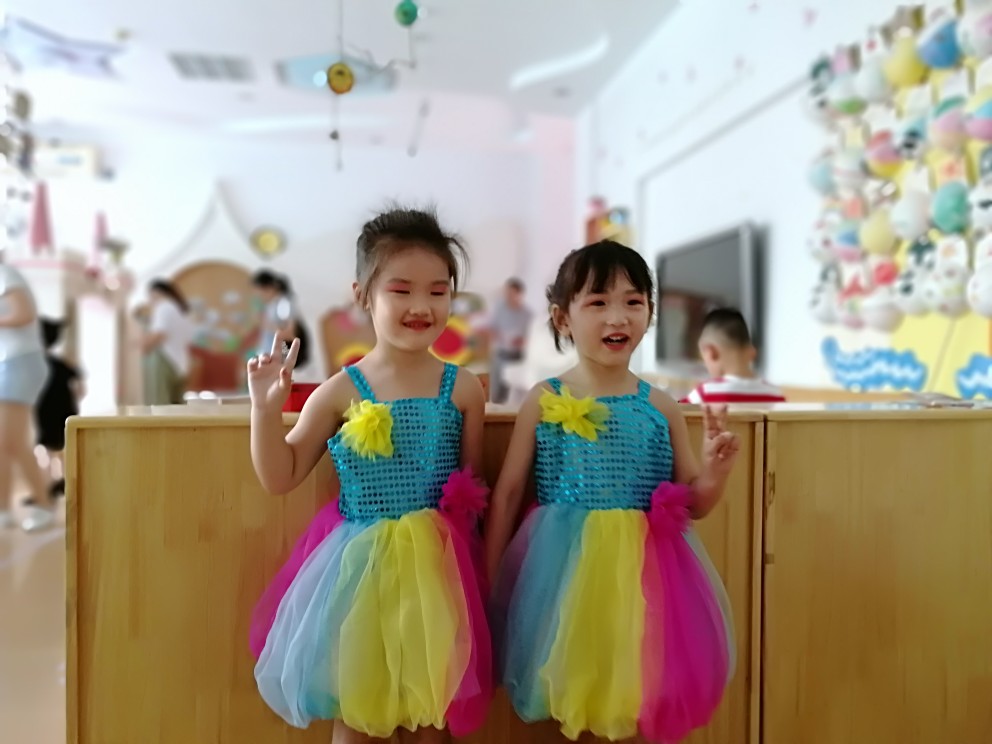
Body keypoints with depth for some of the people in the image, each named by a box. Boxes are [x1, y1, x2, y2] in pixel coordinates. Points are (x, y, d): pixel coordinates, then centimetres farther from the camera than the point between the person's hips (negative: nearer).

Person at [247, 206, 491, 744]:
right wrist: (266, 408, -12)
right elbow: (280, 478, -1)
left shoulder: (463, 388, -5)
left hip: (434, 561, 1)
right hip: (359, 561, 0)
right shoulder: (342, 391, -6)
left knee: (430, 701, 15)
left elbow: (473, 484, 4)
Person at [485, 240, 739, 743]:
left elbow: (694, 505, 8)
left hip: (642, 569, 2)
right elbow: (506, 496, 1)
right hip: (566, 566, -1)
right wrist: (485, 579, 2)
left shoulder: (661, 407, 1)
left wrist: (716, 472, -12)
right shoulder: (543, 401, -4)